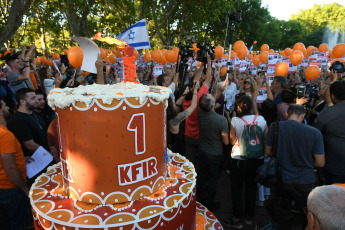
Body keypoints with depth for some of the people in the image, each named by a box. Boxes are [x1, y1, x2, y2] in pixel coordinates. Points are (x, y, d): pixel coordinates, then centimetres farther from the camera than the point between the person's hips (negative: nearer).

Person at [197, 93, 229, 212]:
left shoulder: (200, 114, -17)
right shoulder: (222, 120, -29)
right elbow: (226, 142, -20)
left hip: (202, 152, 4)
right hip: (216, 155, -4)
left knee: (202, 176, 22)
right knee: (213, 180, 15)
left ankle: (201, 199, 42)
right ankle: (210, 204, 33)